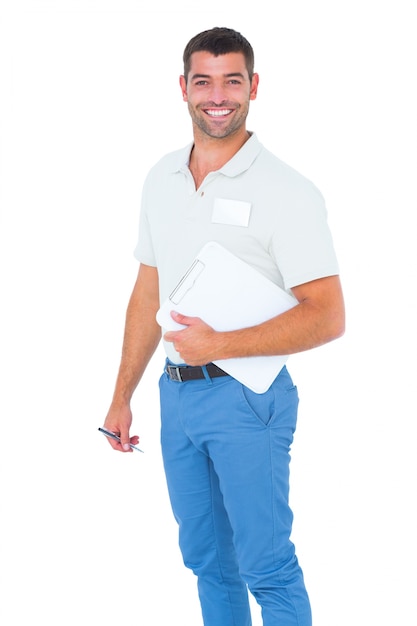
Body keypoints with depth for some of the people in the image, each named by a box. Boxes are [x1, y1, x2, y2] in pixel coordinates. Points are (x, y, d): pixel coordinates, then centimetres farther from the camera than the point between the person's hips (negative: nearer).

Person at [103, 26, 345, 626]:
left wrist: (218, 345, -22)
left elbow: (327, 317, -18)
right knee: (205, 557, 18)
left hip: (246, 398, -6)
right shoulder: (160, 180, 6)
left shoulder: (287, 191, -13)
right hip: (177, 393, 6)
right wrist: (122, 396, 14)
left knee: (266, 566, 2)